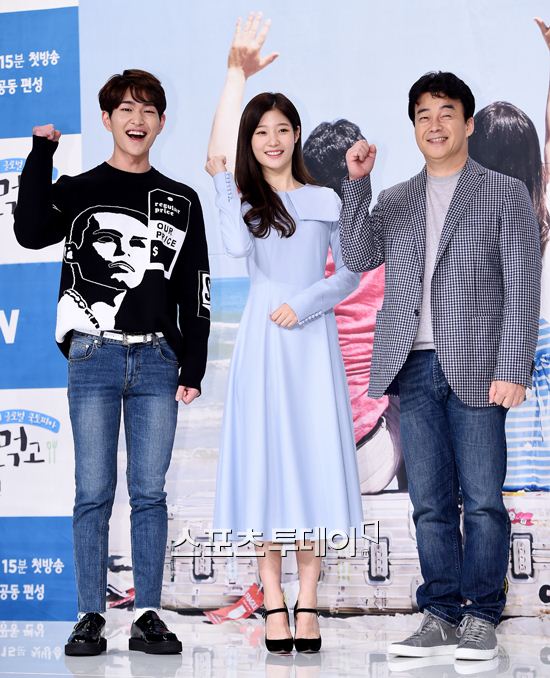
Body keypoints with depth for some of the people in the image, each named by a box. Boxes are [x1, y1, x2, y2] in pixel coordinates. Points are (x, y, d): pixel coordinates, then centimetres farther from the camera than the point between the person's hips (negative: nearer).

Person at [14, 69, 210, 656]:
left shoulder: (180, 201, 12)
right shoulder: (78, 191, 7)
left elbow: (195, 290, 11)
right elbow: (32, 233, -13)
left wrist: (193, 367, 4)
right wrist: (42, 153, -11)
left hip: (157, 360, 2)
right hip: (94, 356, -1)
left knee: (149, 493, 3)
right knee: (93, 492, 0)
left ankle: (147, 616, 9)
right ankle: (90, 617, 6)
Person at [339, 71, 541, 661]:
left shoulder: (505, 193, 6)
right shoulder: (393, 201, 17)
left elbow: (522, 287, -1)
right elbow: (358, 258, 3)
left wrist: (512, 369, -9)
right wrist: (356, 184, -3)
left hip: (475, 368, -3)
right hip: (414, 368, 3)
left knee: (482, 500, -2)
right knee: (430, 503, 6)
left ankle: (481, 618, 9)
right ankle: (441, 617, 13)